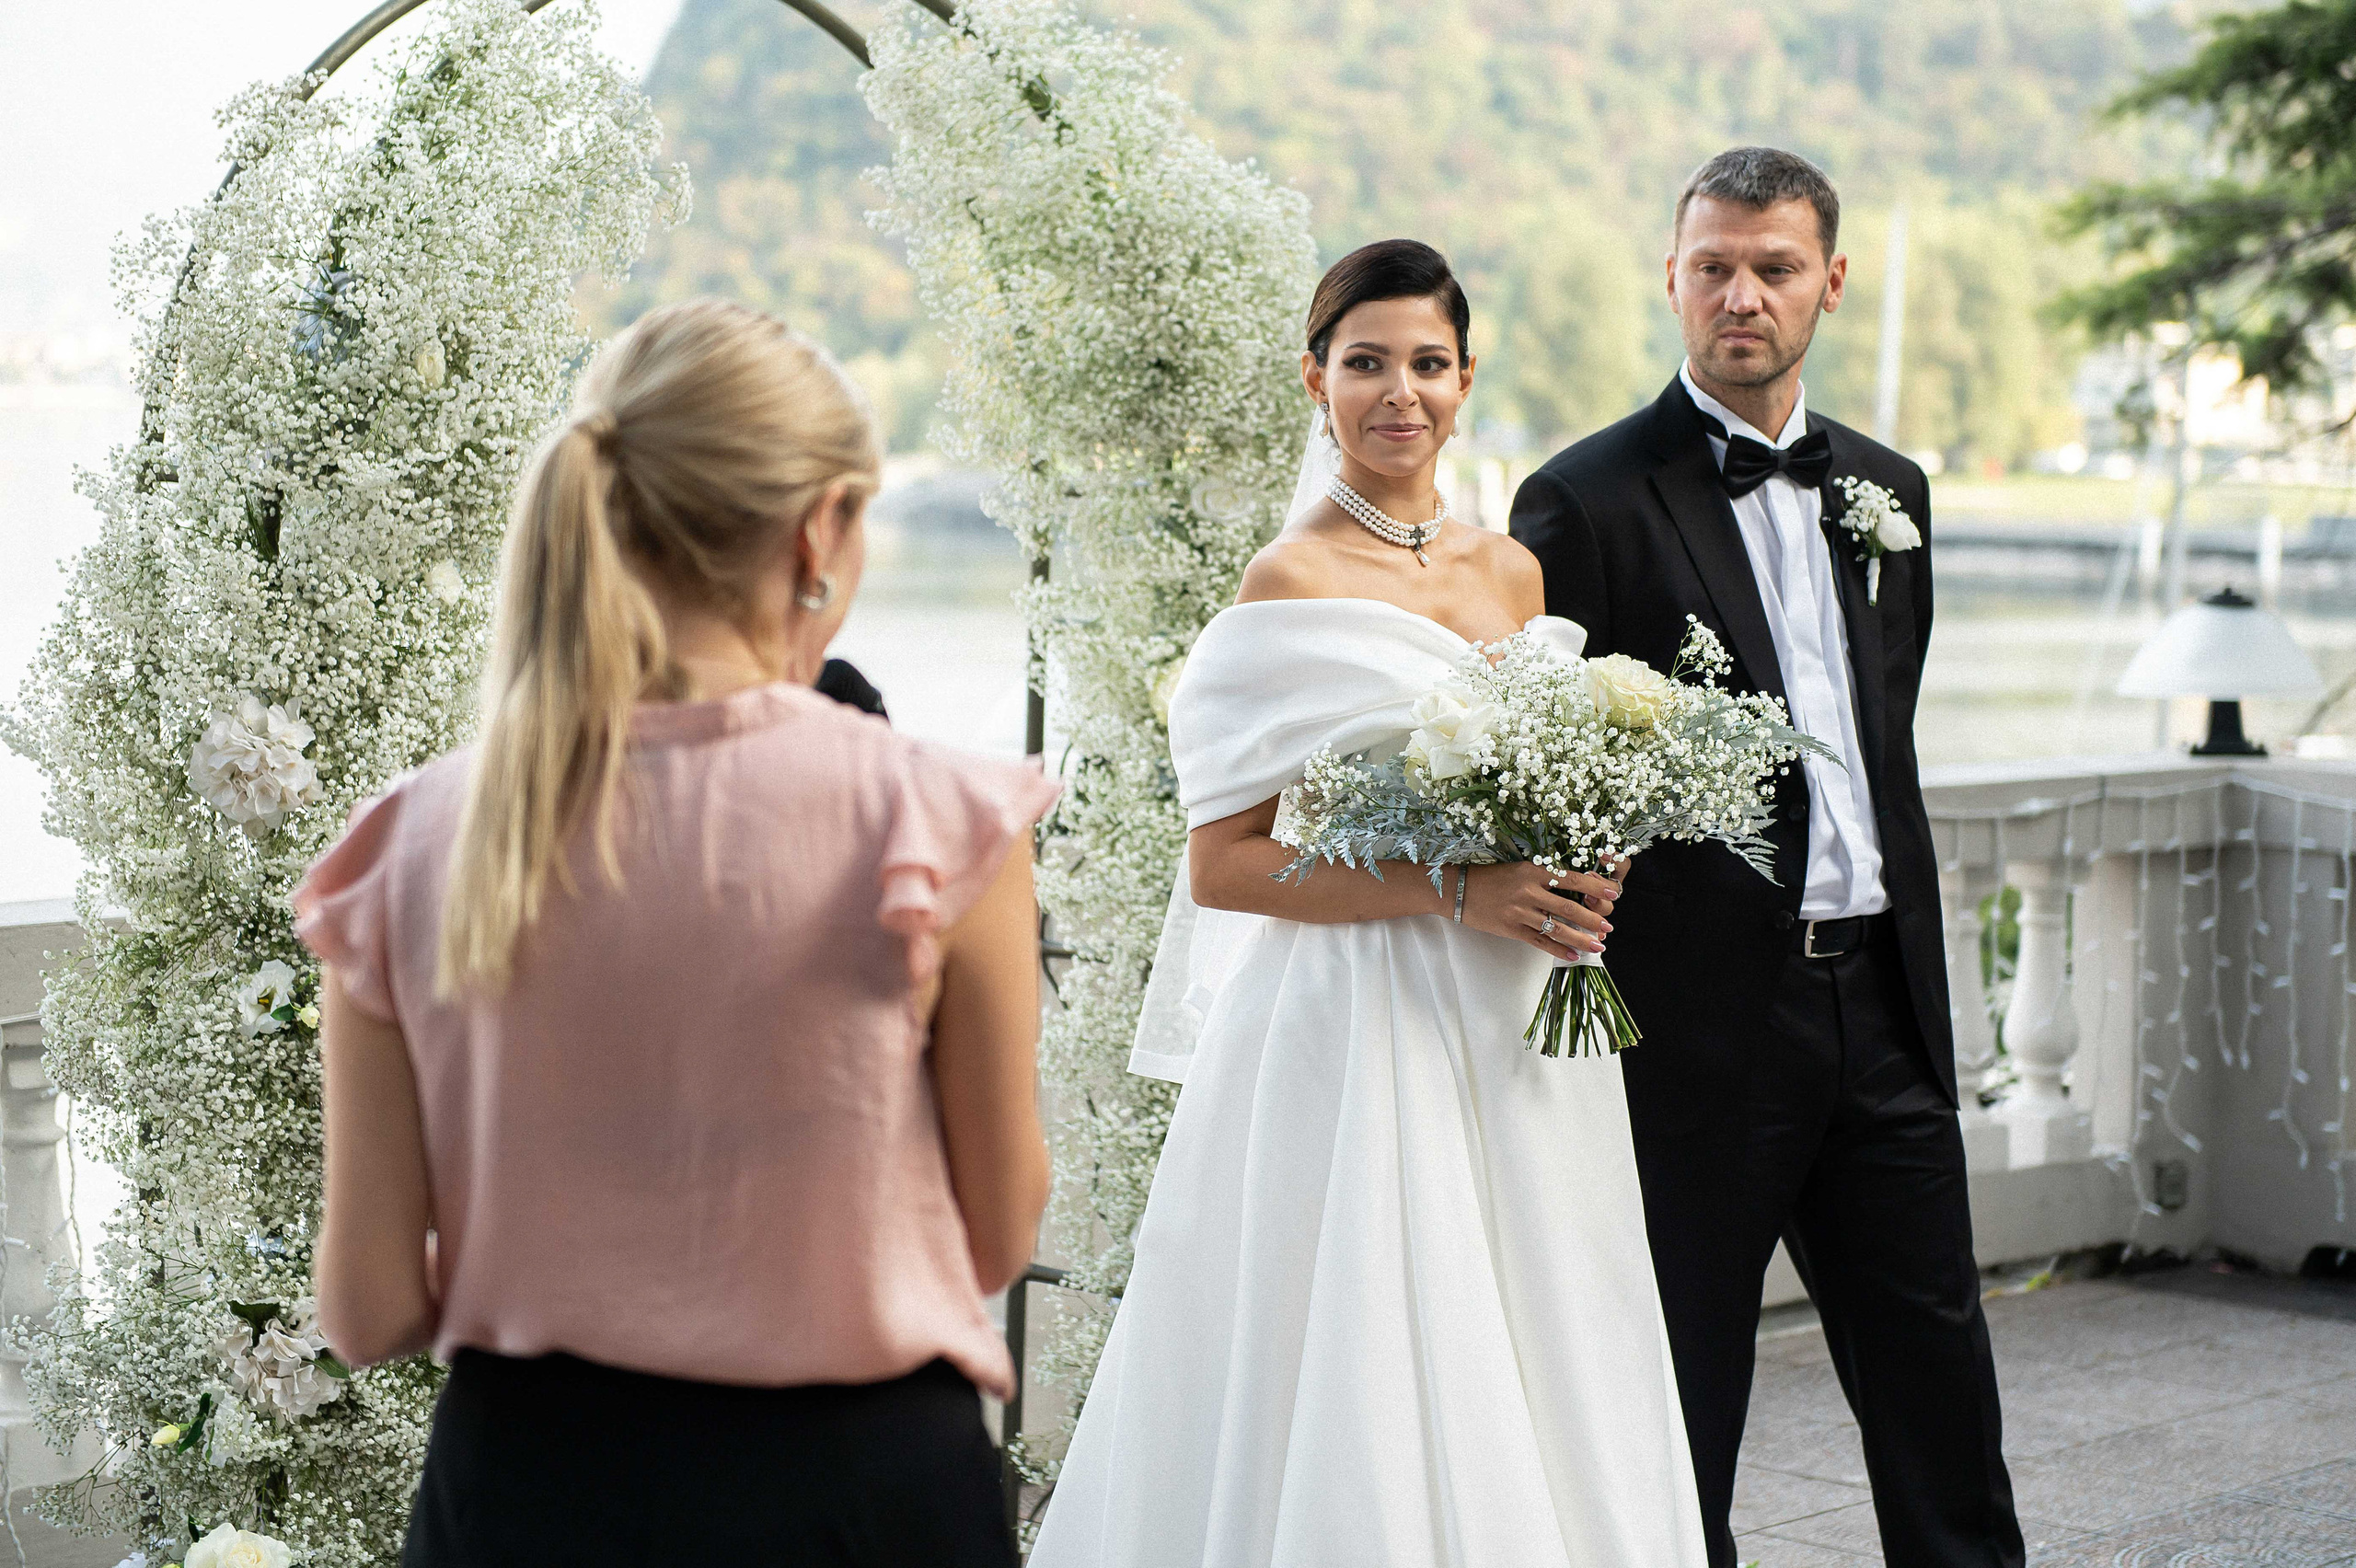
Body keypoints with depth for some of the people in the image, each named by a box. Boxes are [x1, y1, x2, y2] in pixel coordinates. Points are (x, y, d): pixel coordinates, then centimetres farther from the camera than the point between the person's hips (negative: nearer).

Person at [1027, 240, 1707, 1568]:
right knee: (1359, 1405, -5)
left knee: (1523, 1390, 8)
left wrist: (1575, 884, 0)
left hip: (1509, 1037, 6)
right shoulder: (1292, 583, -7)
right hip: (1355, 1034, -6)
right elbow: (1221, 865, -12)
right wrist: (1453, 888, -19)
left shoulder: (1511, 573, 11)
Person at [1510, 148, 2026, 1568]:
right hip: (1697, 1014, -5)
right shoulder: (1588, 502, -7)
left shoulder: (1888, 491, 13)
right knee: (1682, 1404, 5)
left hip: (1879, 1003, 6)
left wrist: (1913, 968, 16)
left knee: (1939, 1373, 11)